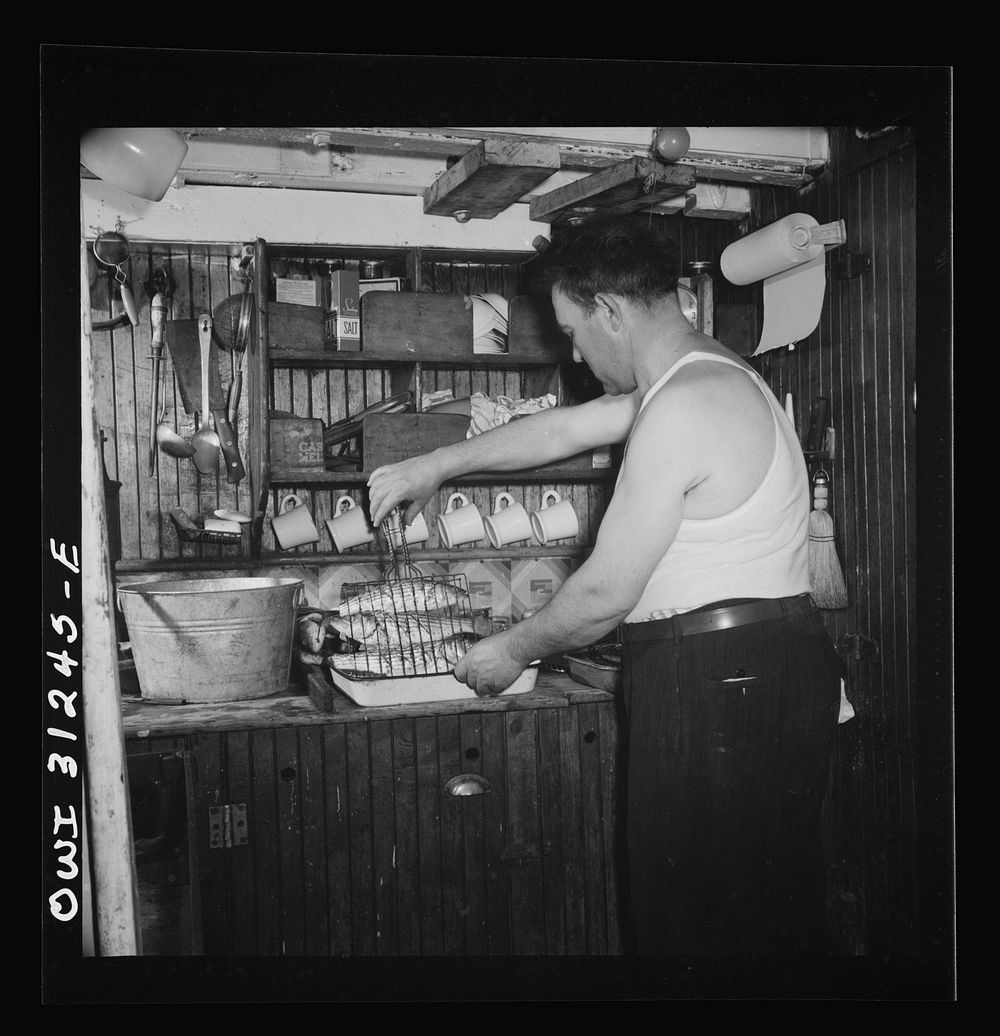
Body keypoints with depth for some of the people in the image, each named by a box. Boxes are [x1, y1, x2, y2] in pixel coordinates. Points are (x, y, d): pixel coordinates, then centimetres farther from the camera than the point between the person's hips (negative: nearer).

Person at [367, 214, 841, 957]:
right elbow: (564, 427, 22)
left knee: (701, 926, 4)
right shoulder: (705, 374, 13)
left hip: (718, 691, -10)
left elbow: (606, 595, -16)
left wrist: (512, 652, 2)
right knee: (778, 915, 20)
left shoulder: (681, 408, -19)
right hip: (774, 672, 10)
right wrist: (435, 467, 26)